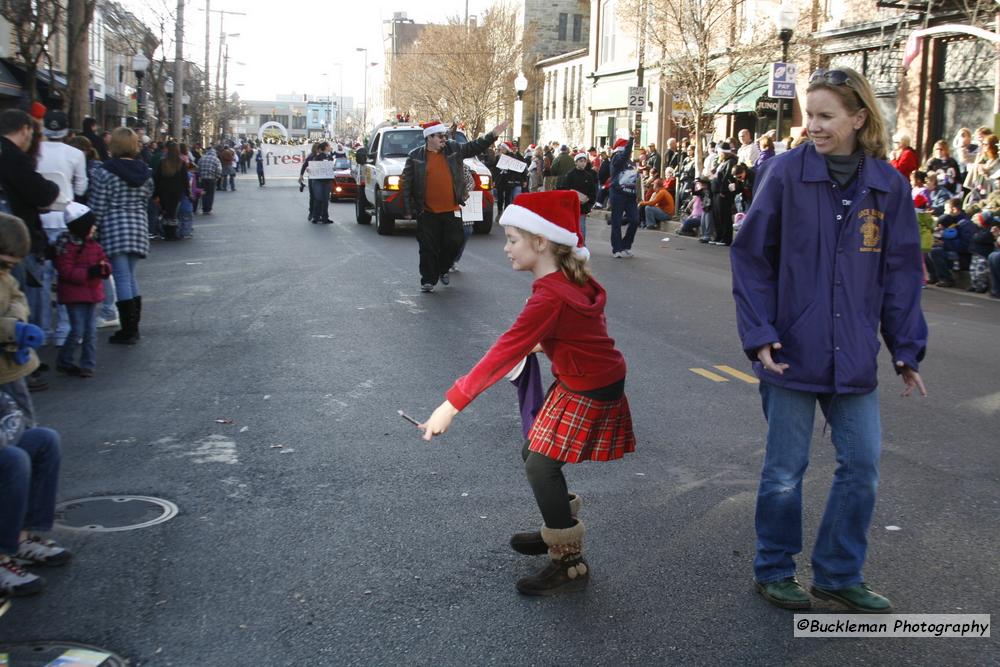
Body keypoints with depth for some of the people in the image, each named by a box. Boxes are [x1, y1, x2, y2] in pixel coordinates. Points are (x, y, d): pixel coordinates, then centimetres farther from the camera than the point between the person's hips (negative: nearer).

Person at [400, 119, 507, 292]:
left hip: (451, 210, 3)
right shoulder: (415, 156, -2)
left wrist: (493, 135, 2)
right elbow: (406, 184, -1)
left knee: (454, 242, 5)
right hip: (427, 213, -3)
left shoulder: (454, 148, 6)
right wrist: (408, 209, -5)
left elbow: (474, 147, 14)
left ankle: (442, 270, 29)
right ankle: (428, 280, 13)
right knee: (428, 247, 1)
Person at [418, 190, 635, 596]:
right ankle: (560, 531, 35)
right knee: (534, 455, 16)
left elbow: (505, 354, -33)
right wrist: (541, 344, 15)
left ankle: (570, 565, 4)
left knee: (541, 467, -6)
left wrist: (451, 405, -32)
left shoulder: (550, 297, -29)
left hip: (589, 394, -9)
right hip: (577, 383, 9)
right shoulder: (570, 279, -1)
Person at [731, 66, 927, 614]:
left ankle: (839, 574, 28)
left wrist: (906, 348, 3)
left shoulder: (888, 185, 0)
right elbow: (750, 257, -6)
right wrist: (759, 334, -13)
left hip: (854, 357, 3)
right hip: (792, 351, -3)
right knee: (785, 469, 8)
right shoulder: (786, 173, -9)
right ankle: (773, 570, 27)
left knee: (862, 465, 9)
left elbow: (901, 272, 6)